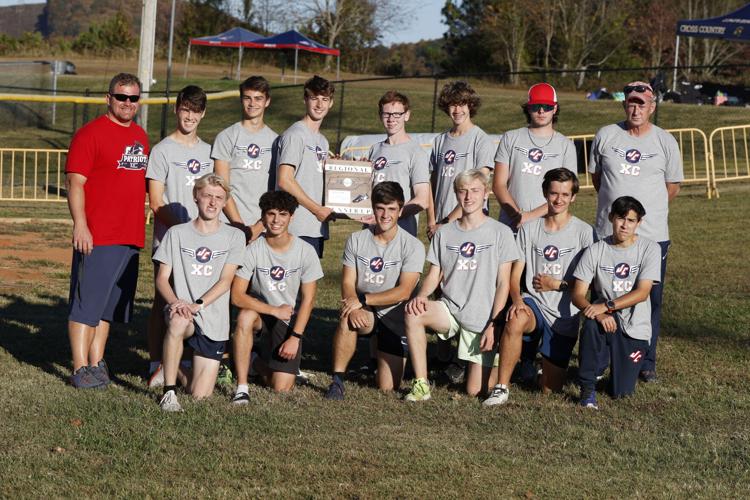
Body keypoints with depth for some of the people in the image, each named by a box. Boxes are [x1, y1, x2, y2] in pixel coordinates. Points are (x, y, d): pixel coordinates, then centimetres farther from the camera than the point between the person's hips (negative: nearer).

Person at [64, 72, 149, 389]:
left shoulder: (140, 137, 15)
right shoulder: (90, 134, -7)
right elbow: (75, 183, -12)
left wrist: (140, 229, 20)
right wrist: (80, 225, -19)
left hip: (129, 237, 7)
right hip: (95, 237, -7)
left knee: (108, 305, 13)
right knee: (87, 303, -4)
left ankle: (97, 363, 20)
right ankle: (81, 369, 0)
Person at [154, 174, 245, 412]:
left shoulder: (234, 236, 4)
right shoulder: (177, 233, 5)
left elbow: (225, 280, -4)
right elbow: (162, 278, 1)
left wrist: (198, 305, -19)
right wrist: (175, 301, -20)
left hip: (214, 322, 1)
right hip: (181, 308, -1)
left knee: (200, 394, -4)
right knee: (178, 322, -41)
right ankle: (169, 392, -29)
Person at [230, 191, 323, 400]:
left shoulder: (305, 251, -10)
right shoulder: (252, 251, -13)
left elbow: (308, 299, -7)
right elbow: (237, 296, -17)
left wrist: (295, 337, -13)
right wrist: (275, 310, -21)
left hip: (289, 321, 1)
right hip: (260, 311, 0)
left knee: (282, 387, -10)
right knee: (245, 316, -38)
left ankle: (258, 363, 27)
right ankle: (241, 387, -27)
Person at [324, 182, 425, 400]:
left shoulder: (413, 246, -10)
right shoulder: (356, 240, -1)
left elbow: (403, 292, -17)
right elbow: (347, 284, -4)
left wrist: (363, 299, -25)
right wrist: (353, 308, -26)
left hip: (395, 316, -1)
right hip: (364, 313, 1)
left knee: (388, 388, -3)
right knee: (348, 318, -37)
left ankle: (388, 358, 33)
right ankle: (337, 381, -24)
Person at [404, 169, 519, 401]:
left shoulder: (500, 232, -2)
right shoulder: (444, 233, 7)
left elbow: (503, 283, -4)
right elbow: (434, 274, 8)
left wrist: (493, 325, -11)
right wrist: (421, 295, -15)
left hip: (482, 319, -3)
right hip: (450, 309, 3)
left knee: (475, 390, -7)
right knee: (413, 312, -30)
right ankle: (421, 384, -21)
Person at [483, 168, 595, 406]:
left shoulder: (584, 232, -3)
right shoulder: (529, 229, 4)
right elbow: (515, 274, 1)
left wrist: (557, 284, -9)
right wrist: (517, 300, -18)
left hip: (565, 315, -1)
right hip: (533, 303, 1)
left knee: (551, 389, 2)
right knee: (515, 321, -39)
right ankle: (501, 388, -27)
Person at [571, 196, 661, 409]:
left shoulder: (649, 248, -5)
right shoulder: (595, 251, -3)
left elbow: (642, 293, -15)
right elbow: (578, 294, -7)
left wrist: (606, 306, -26)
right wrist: (598, 313, -27)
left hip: (635, 328, 0)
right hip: (607, 319, 0)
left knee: (621, 392, -6)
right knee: (592, 324, -37)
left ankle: (622, 363, 30)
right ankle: (588, 388, -22)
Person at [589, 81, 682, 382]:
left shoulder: (665, 142, 3)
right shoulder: (606, 136, 4)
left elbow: (672, 187, 12)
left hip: (653, 235, 0)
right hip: (608, 233, 0)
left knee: (650, 300, 3)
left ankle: (647, 362, 13)